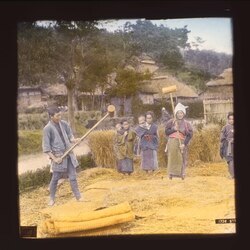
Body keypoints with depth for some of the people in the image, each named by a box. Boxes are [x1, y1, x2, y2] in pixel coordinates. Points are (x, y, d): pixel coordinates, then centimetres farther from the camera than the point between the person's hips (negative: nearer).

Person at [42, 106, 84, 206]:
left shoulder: (64, 123, 2)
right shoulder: (47, 128, -12)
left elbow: (70, 135, 13)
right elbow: (46, 147, -10)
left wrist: (74, 140, -10)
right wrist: (54, 158, -15)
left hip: (69, 154, 4)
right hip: (58, 156, -4)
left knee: (73, 177, 6)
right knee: (55, 178, 7)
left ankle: (78, 196, 14)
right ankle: (52, 198, 23)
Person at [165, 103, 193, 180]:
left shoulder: (186, 124, 5)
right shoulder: (171, 122, 7)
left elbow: (189, 135, 1)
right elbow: (166, 132, 4)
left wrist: (184, 144, -9)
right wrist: (173, 129, -12)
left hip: (182, 143, 0)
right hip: (172, 143, 0)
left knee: (182, 159, -3)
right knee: (172, 158, -2)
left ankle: (182, 174, 1)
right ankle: (171, 174, 2)